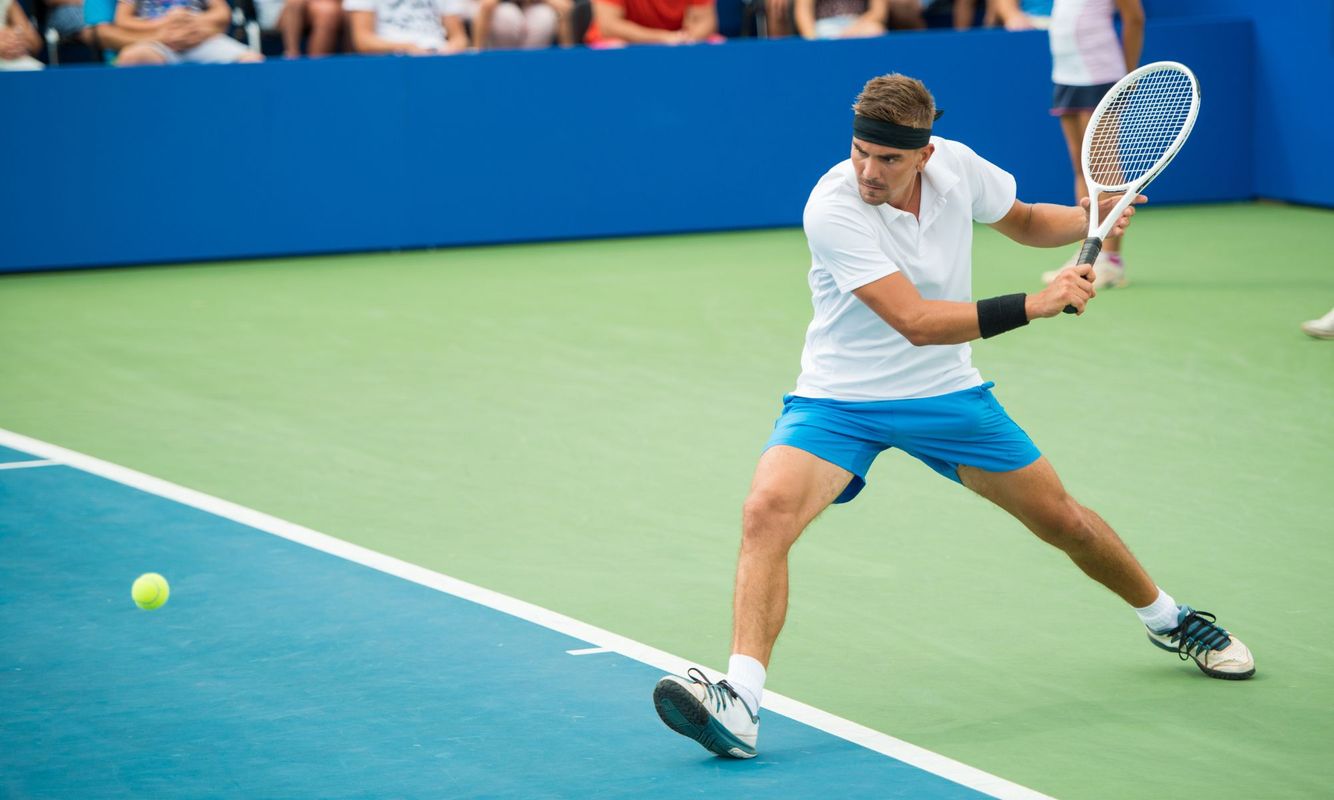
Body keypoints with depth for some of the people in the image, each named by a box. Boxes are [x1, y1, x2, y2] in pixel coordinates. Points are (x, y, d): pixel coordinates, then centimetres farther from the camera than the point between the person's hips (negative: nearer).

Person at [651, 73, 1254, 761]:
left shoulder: (956, 165, -10)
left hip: (945, 394, 4)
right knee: (767, 510, -30)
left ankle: (1169, 619, 39)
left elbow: (1023, 221, 14)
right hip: (839, 401, -4)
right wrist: (1037, 304, -33)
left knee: (1064, 521, 11)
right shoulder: (833, 208, -26)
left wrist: (1090, 216, -7)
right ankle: (741, 704, -34)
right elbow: (915, 322, -31)